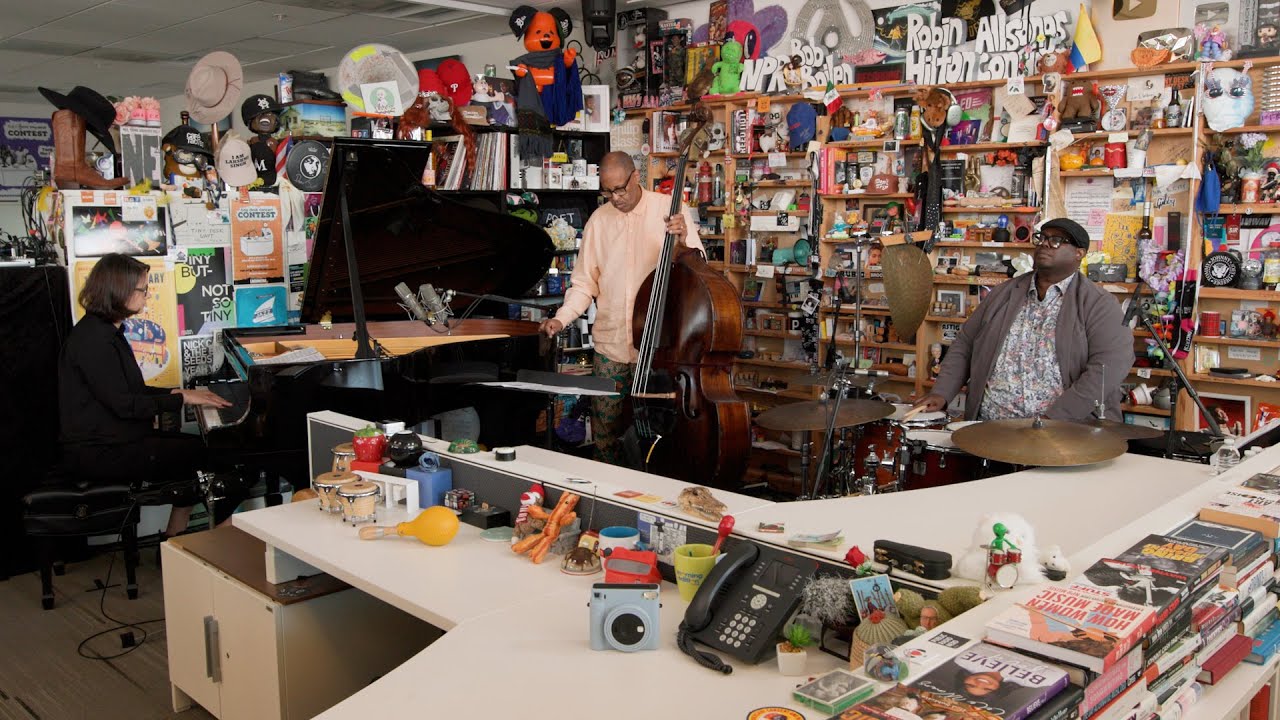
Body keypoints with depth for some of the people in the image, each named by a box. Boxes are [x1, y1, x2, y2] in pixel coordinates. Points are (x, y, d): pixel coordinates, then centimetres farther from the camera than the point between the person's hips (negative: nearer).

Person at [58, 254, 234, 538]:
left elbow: (130, 390, 18)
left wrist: (176, 392, 6)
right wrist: (181, 398, -16)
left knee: (198, 445, 3)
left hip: (112, 438, 11)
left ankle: (175, 538, 5)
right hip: (96, 453, -11)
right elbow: (124, 404, -22)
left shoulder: (106, 331, 15)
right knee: (200, 454, -15)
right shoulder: (92, 340, -19)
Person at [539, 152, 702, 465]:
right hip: (610, 343, 3)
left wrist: (685, 239, -23)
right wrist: (561, 319, -3)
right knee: (605, 429, 10)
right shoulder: (599, 220, 7)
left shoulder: (669, 209, -3)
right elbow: (585, 283, 11)